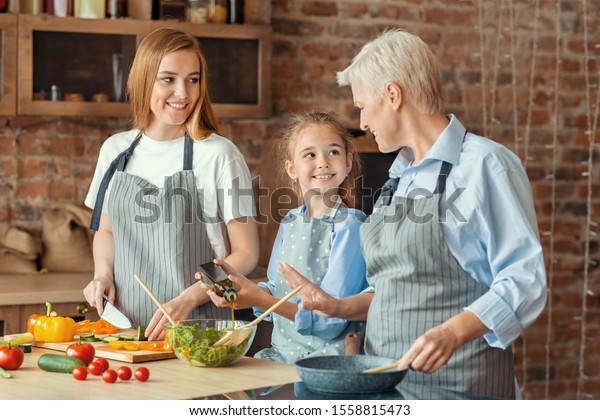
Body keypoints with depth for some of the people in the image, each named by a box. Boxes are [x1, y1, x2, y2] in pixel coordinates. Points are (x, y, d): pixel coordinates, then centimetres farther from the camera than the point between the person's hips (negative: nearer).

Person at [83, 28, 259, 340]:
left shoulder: (219, 155, -4)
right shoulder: (116, 150, 10)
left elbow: (246, 253, -2)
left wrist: (188, 299, -14)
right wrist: (103, 273, 4)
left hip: (197, 326, -4)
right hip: (126, 322, 4)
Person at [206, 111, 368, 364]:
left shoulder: (349, 227, -11)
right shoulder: (290, 223, 9)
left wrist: (259, 299, -20)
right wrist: (239, 284, -2)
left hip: (329, 356, -6)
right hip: (282, 351, 6)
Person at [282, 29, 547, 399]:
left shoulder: (485, 164, -9)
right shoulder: (400, 176, 16)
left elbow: (525, 281, -16)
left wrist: (452, 332, -27)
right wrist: (343, 308, 10)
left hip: (459, 383, -7)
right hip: (388, 381, 7)